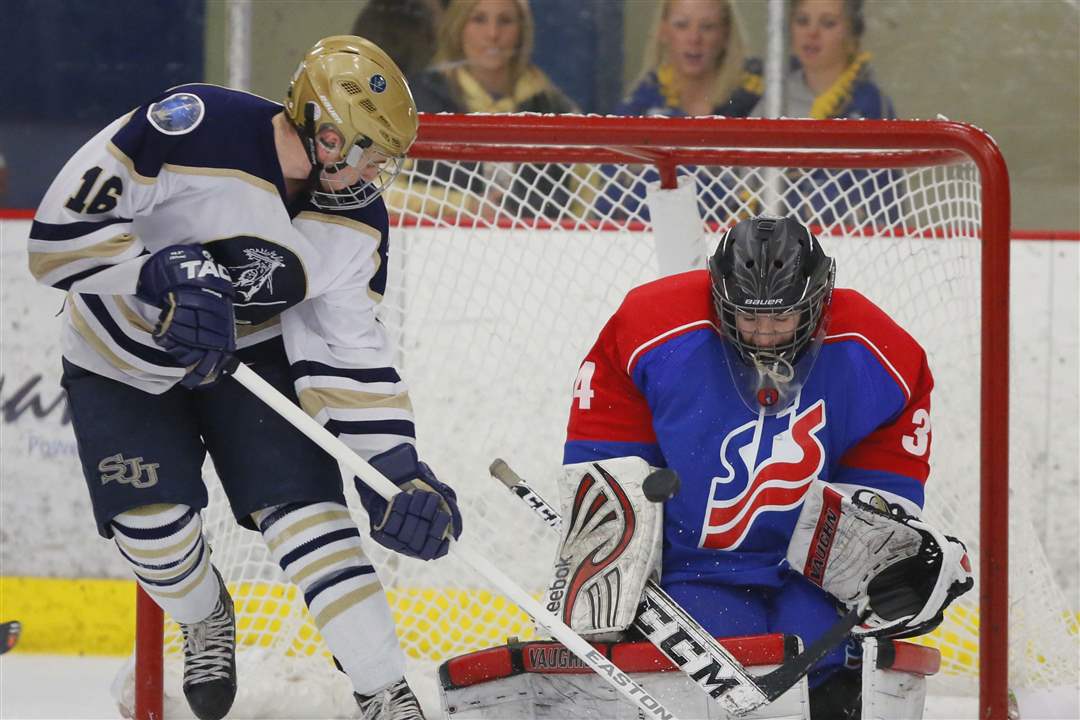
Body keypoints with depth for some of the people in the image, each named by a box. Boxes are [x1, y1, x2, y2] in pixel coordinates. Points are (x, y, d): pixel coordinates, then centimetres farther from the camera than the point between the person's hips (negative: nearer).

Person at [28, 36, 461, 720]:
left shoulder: (358, 217, -15)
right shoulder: (195, 130, -33)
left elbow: (346, 350, -9)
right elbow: (66, 224, -31)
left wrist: (395, 465, -17)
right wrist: (164, 277, -42)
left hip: (251, 350, 3)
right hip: (125, 358, -3)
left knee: (304, 503, -11)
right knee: (154, 526, -8)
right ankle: (207, 623, 28)